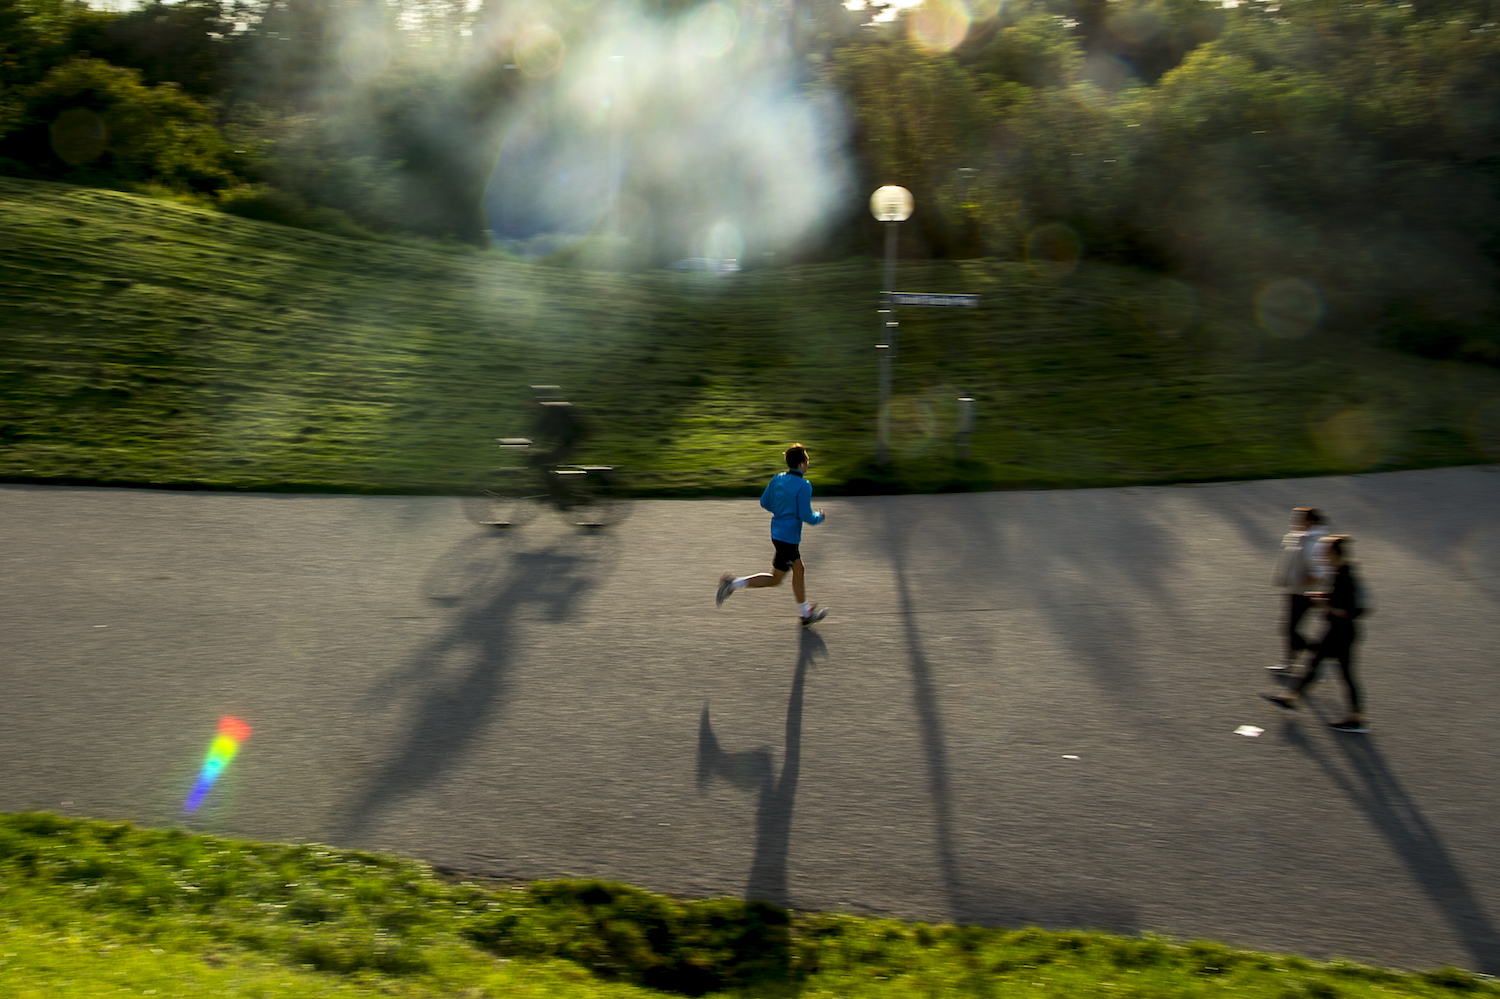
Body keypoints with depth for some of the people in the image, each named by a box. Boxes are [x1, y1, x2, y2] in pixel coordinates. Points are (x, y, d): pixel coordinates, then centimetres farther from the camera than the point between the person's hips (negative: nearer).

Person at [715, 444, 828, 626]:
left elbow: (764, 502, 9)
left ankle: (805, 613, 32)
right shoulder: (804, 486, -19)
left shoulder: (777, 479, 3)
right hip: (788, 537, -9)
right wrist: (819, 517, 1)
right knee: (775, 579, 3)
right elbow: (806, 516, -20)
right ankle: (733, 584, -4)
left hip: (777, 532, 9)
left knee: (798, 570, 20)